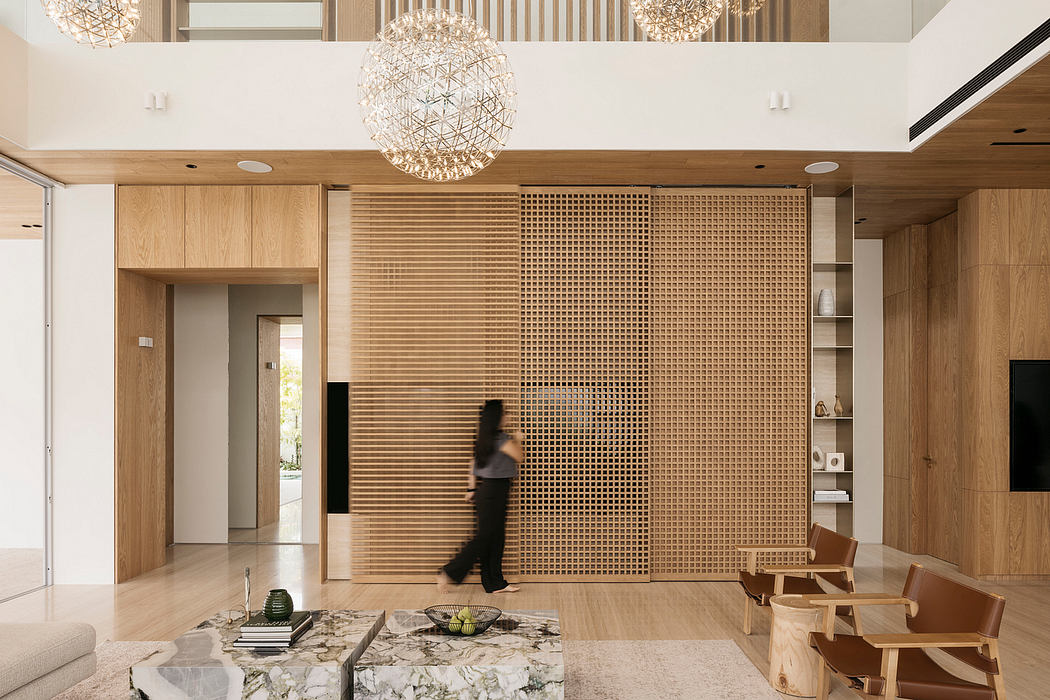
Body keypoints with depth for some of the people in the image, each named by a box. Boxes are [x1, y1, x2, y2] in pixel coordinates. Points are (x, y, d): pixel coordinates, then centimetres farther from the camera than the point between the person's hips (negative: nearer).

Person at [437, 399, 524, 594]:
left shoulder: (482, 439, 7)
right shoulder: (502, 439, -17)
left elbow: (474, 464, 12)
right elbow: (519, 457, -5)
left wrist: (471, 489, 17)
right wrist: (517, 440, 12)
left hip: (484, 489, 9)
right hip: (495, 490, -9)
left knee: (496, 538, 12)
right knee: (484, 537, -2)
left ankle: (496, 583, 18)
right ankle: (449, 573, 2)